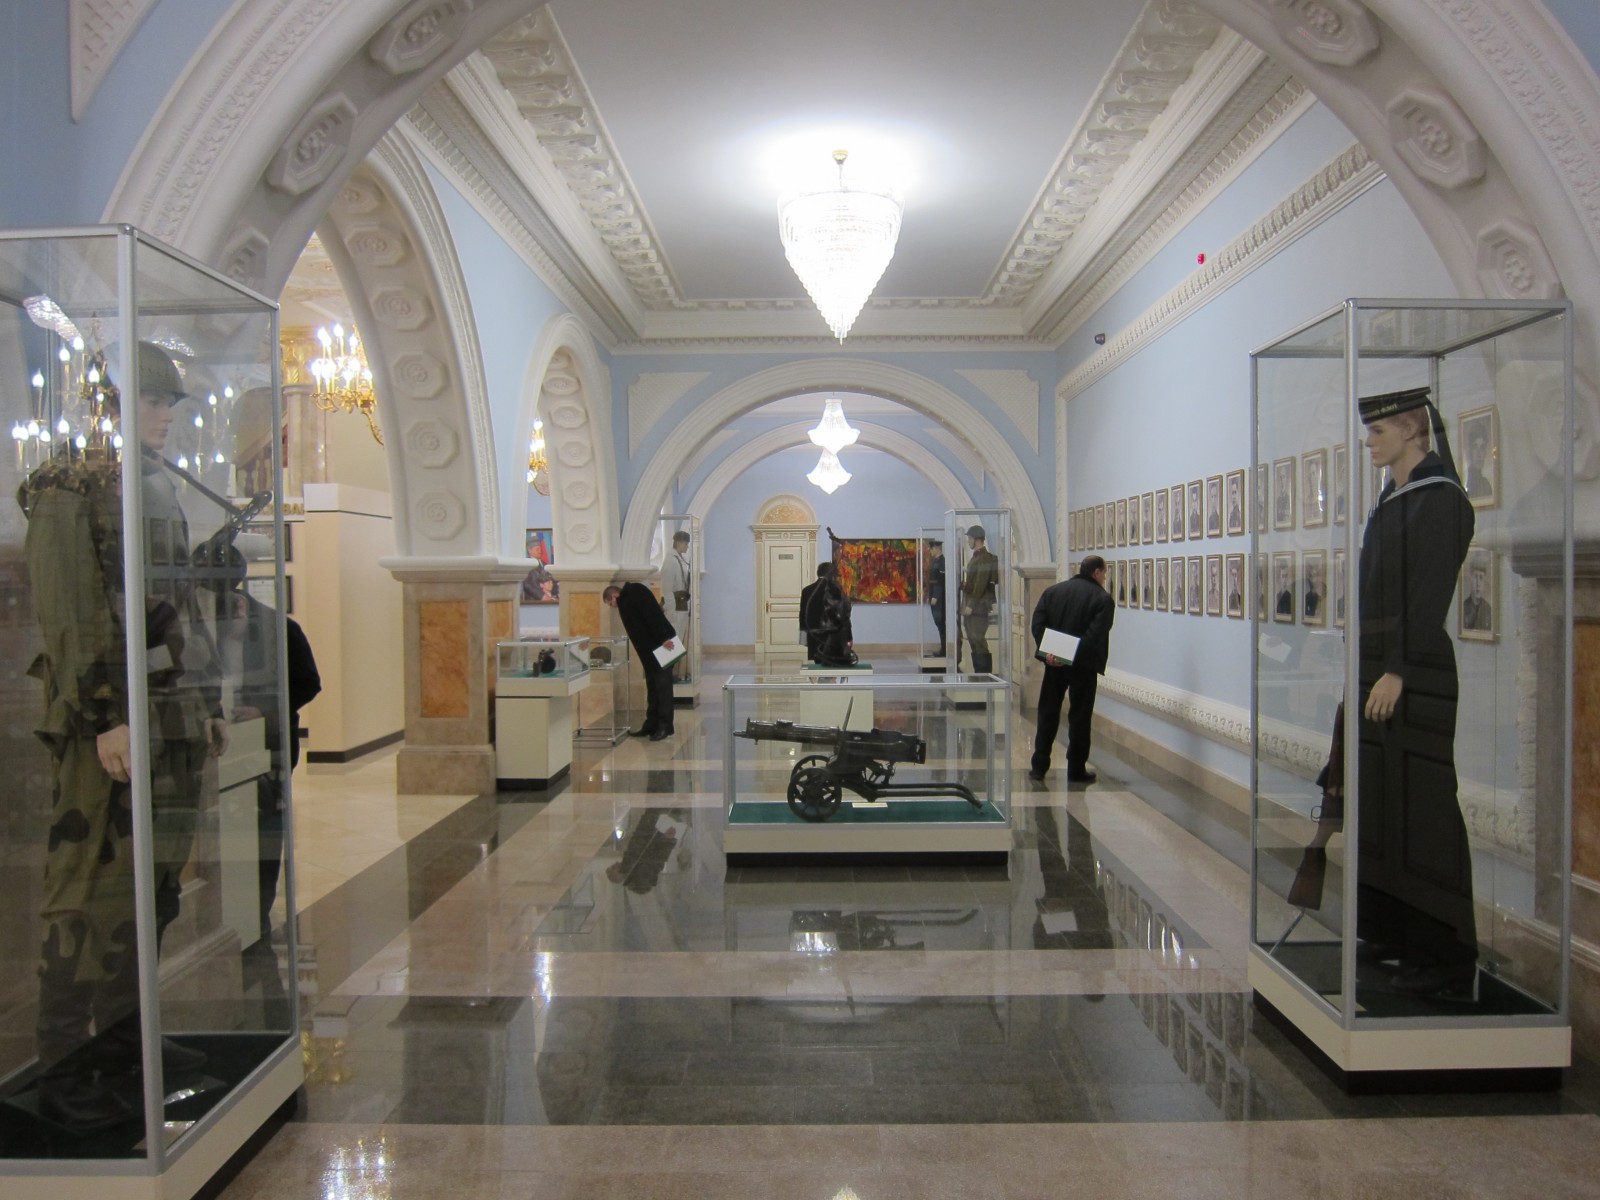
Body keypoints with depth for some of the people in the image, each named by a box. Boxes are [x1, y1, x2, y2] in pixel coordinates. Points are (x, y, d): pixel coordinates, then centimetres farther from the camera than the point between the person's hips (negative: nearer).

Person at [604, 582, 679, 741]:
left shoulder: (636, 592, -8)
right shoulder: (625, 602, 19)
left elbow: (653, 614, -20)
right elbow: (635, 631, 16)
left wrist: (664, 638, -26)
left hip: (662, 645, -9)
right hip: (649, 650, 9)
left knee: (662, 685, -6)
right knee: (652, 687, 10)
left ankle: (665, 726, -4)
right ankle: (651, 724, 15)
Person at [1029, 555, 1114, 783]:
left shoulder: (1052, 591, 8)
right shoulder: (1103, 598, -5)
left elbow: (1037, 623, -4)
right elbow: (1096, 634, -18)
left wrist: (1047, 652, -11)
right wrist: (1079, 656, -17)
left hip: (1054, 662, 4)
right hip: (1083, 665, -4)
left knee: (1048, 713, 12)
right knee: (1080, 717, 6)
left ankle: (1039, 766, 13)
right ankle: (1076, 770, 10)